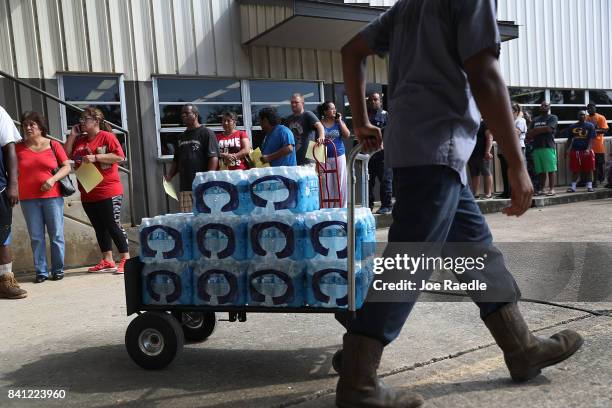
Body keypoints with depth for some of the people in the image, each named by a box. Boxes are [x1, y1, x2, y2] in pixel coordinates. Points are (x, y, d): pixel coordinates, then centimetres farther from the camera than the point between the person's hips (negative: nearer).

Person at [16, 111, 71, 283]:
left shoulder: (53, 145, 3)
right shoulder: (19, 148, 7)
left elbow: (67, 167, 2)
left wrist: (53, 179, -13)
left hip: (52, 196, -1)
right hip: (28, 199, 1)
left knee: (56, 235, 2)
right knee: (36, 237, 4)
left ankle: (58, 269, 13)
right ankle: (41, 271, 11)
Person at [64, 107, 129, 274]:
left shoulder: (107, 136, -5)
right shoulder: (80, 140, 15)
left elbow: (120, 157, -15)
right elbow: (66, 155, 11)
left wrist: (96, 157, -19)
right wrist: (72, 135, 6)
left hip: (109, 192, -7)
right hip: (88, 194, 7)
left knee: (113, 226, -5)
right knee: (99, 228, 11)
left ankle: (126, 260, 3)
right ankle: (107, 262, 18)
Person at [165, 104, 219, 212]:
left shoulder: (206, 133, 0)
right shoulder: (181, 137, 22)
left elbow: (213, 157, -9)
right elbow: (176, 160, 26)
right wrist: (169, 176, 9)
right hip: (184, 187, 7)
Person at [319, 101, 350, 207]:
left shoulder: (339, 122, 5)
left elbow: (347, 135, -6)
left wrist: (339, 121, -8)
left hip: (339, 156, 1)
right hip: (325, 158, -1)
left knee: (340, 183, 4)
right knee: (327, 184, 3)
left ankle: (342, 207, 13)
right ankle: (327, 209, 11)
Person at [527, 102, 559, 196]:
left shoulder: (553, 118, 6)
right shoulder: (535, 120, 22)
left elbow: (549, 128, -11)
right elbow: (529, 135, 16)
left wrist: (536, 130, 0)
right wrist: (542, 130, -3)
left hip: (549, 147, -5)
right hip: (536, 147, 5)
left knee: (551, 169, -7)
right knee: (541, 170, 4)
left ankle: (551, 189, -7)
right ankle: (541, 189, 7)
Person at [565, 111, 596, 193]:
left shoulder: (590, 126, 2)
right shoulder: (572, 127, 11)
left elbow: (591, 139, -6)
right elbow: (569, 140, 14)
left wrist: (588, 149, -18)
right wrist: (567, 150, 3)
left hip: (587, 151, -2)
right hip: (575, 151, 2)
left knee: (588, 170, 3)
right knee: (575, 170, 5)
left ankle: (589, 186, 9)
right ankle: (573, 186, 8)